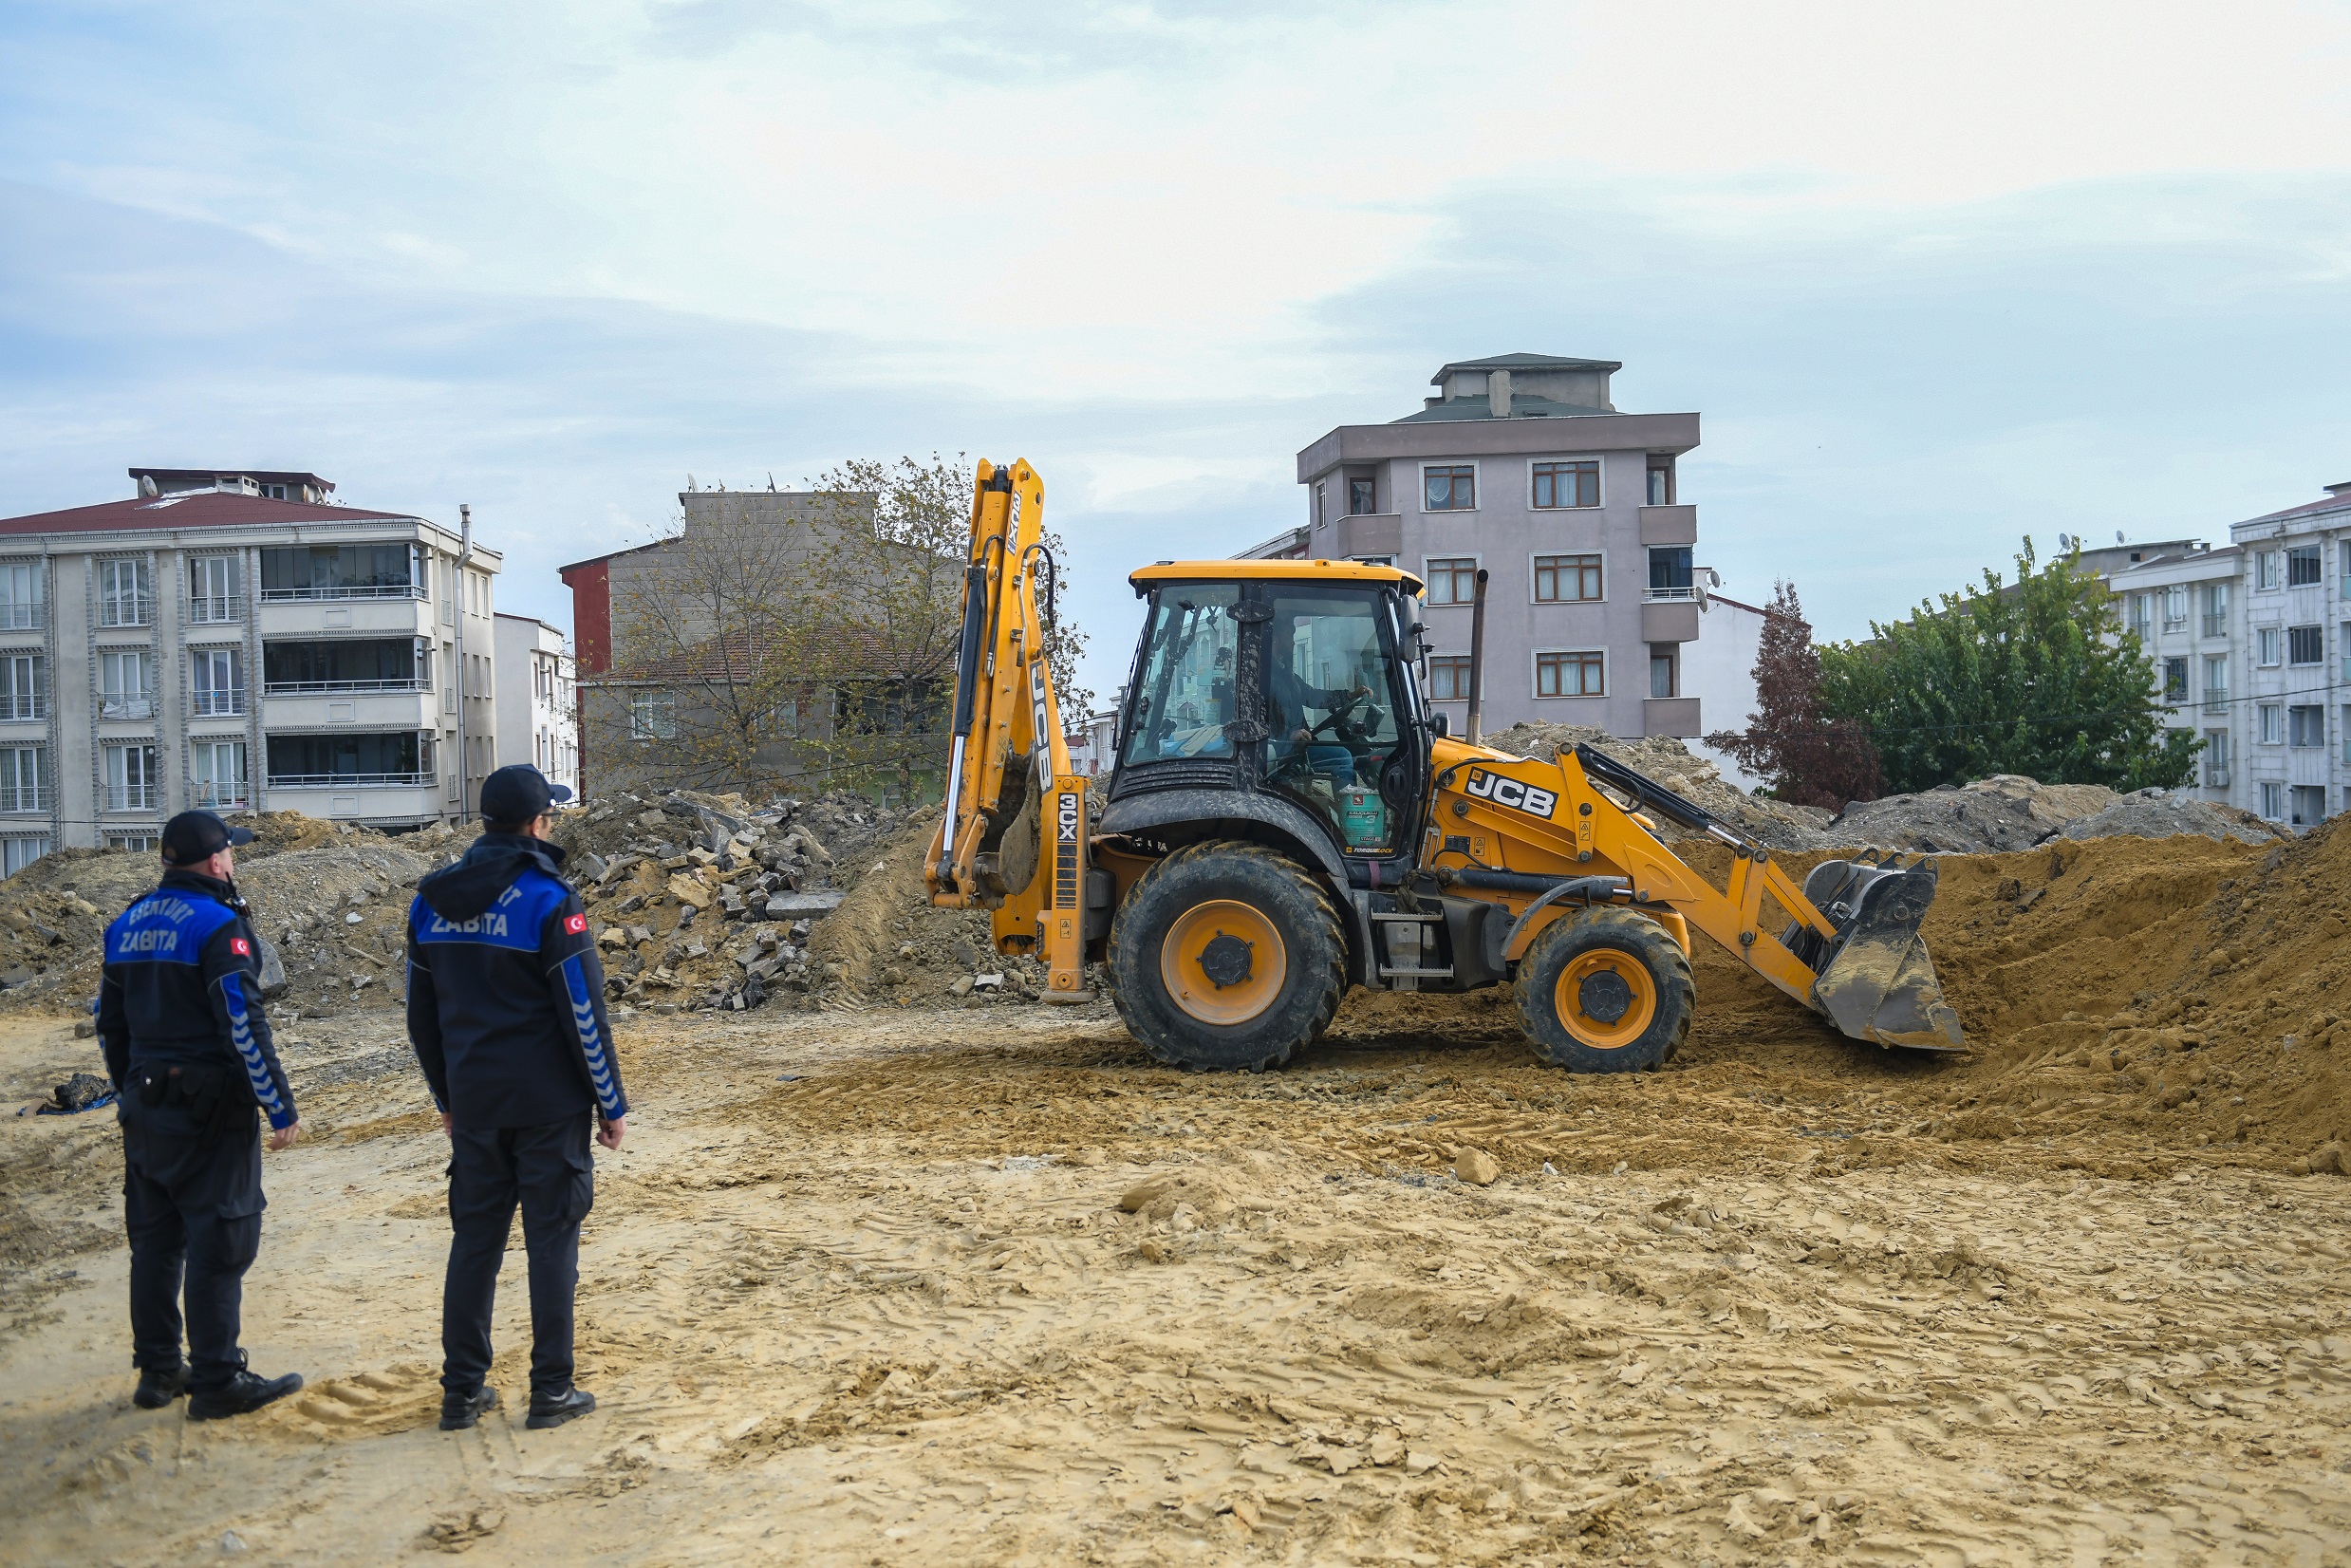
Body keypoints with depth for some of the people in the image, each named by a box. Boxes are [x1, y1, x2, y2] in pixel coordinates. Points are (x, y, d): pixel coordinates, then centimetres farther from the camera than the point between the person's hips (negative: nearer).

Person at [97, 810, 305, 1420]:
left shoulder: (129, 924, 11)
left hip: (146, 1111, 8)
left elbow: (110, 1022, 17)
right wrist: (280, 1107, -16)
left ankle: (157, 1370, 23)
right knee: (219, 1242, -2)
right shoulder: (217, 924, -14)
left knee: (154, 1240, 15)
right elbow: (244, 1024, -20)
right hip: (209, 1111, -8)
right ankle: (217, 1382, 1)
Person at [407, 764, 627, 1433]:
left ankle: (462, 1390, 17)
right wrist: (612, 1105, -5)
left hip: (474, 1104, 5)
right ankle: (551, 1391, 9)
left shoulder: (431, 902, 6)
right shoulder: (547, 899, -13)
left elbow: (421, 1015, 13)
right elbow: (584, 1013, -13)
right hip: (549, 1103, -5)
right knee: (551, 1240, 3)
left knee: (474, 1239, 12)